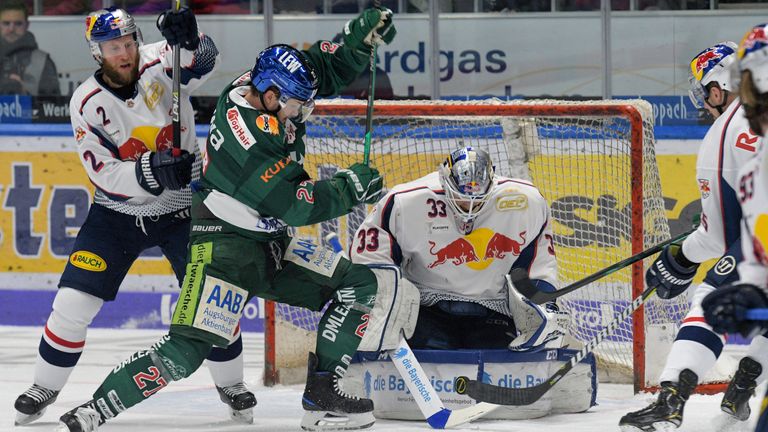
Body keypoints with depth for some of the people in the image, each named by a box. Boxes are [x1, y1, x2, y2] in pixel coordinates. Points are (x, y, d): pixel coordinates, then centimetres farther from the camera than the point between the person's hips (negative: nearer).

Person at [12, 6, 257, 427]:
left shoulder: (160, 64, -12)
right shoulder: (87, 103, -14)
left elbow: (202, 62, -31)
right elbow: (106, 175, -17)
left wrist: (188, 40, -52)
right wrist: (150, 170, -34)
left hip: (182, 207, 0)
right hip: (119, 212, 0)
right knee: (73, 301, -7)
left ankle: (231, 384, 17)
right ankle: (44, 388, 12)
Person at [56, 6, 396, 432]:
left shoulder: (268, 89, -2)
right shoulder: (245, 136, -27)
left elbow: (327, 67, 15)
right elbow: (295, 203, -26)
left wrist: (361, 36, -4)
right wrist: (351, 186, -13)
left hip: (271, 244, 10)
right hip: (224, 242, -10)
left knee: (357, 285, 4)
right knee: (188, 348, -22)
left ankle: (321, 397, 4)